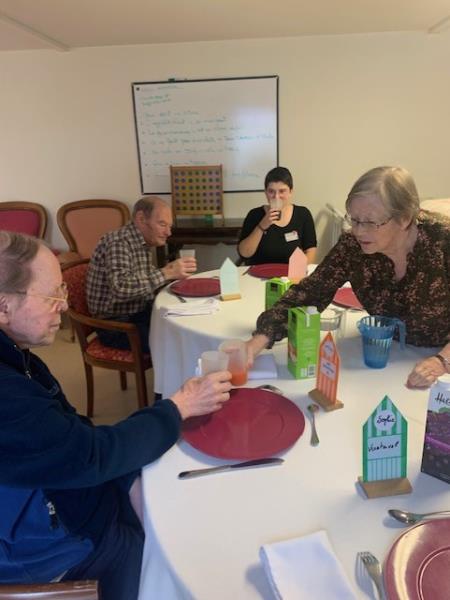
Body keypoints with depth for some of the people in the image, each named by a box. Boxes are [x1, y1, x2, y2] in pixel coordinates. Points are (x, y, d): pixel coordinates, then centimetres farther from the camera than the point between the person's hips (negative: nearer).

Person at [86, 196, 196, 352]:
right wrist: (166, 273, -36)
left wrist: (169, 273, -3)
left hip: (139, 313, 9)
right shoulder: (118, 243, -21)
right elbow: (120, 289, -36)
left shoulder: (143, 243, 7)